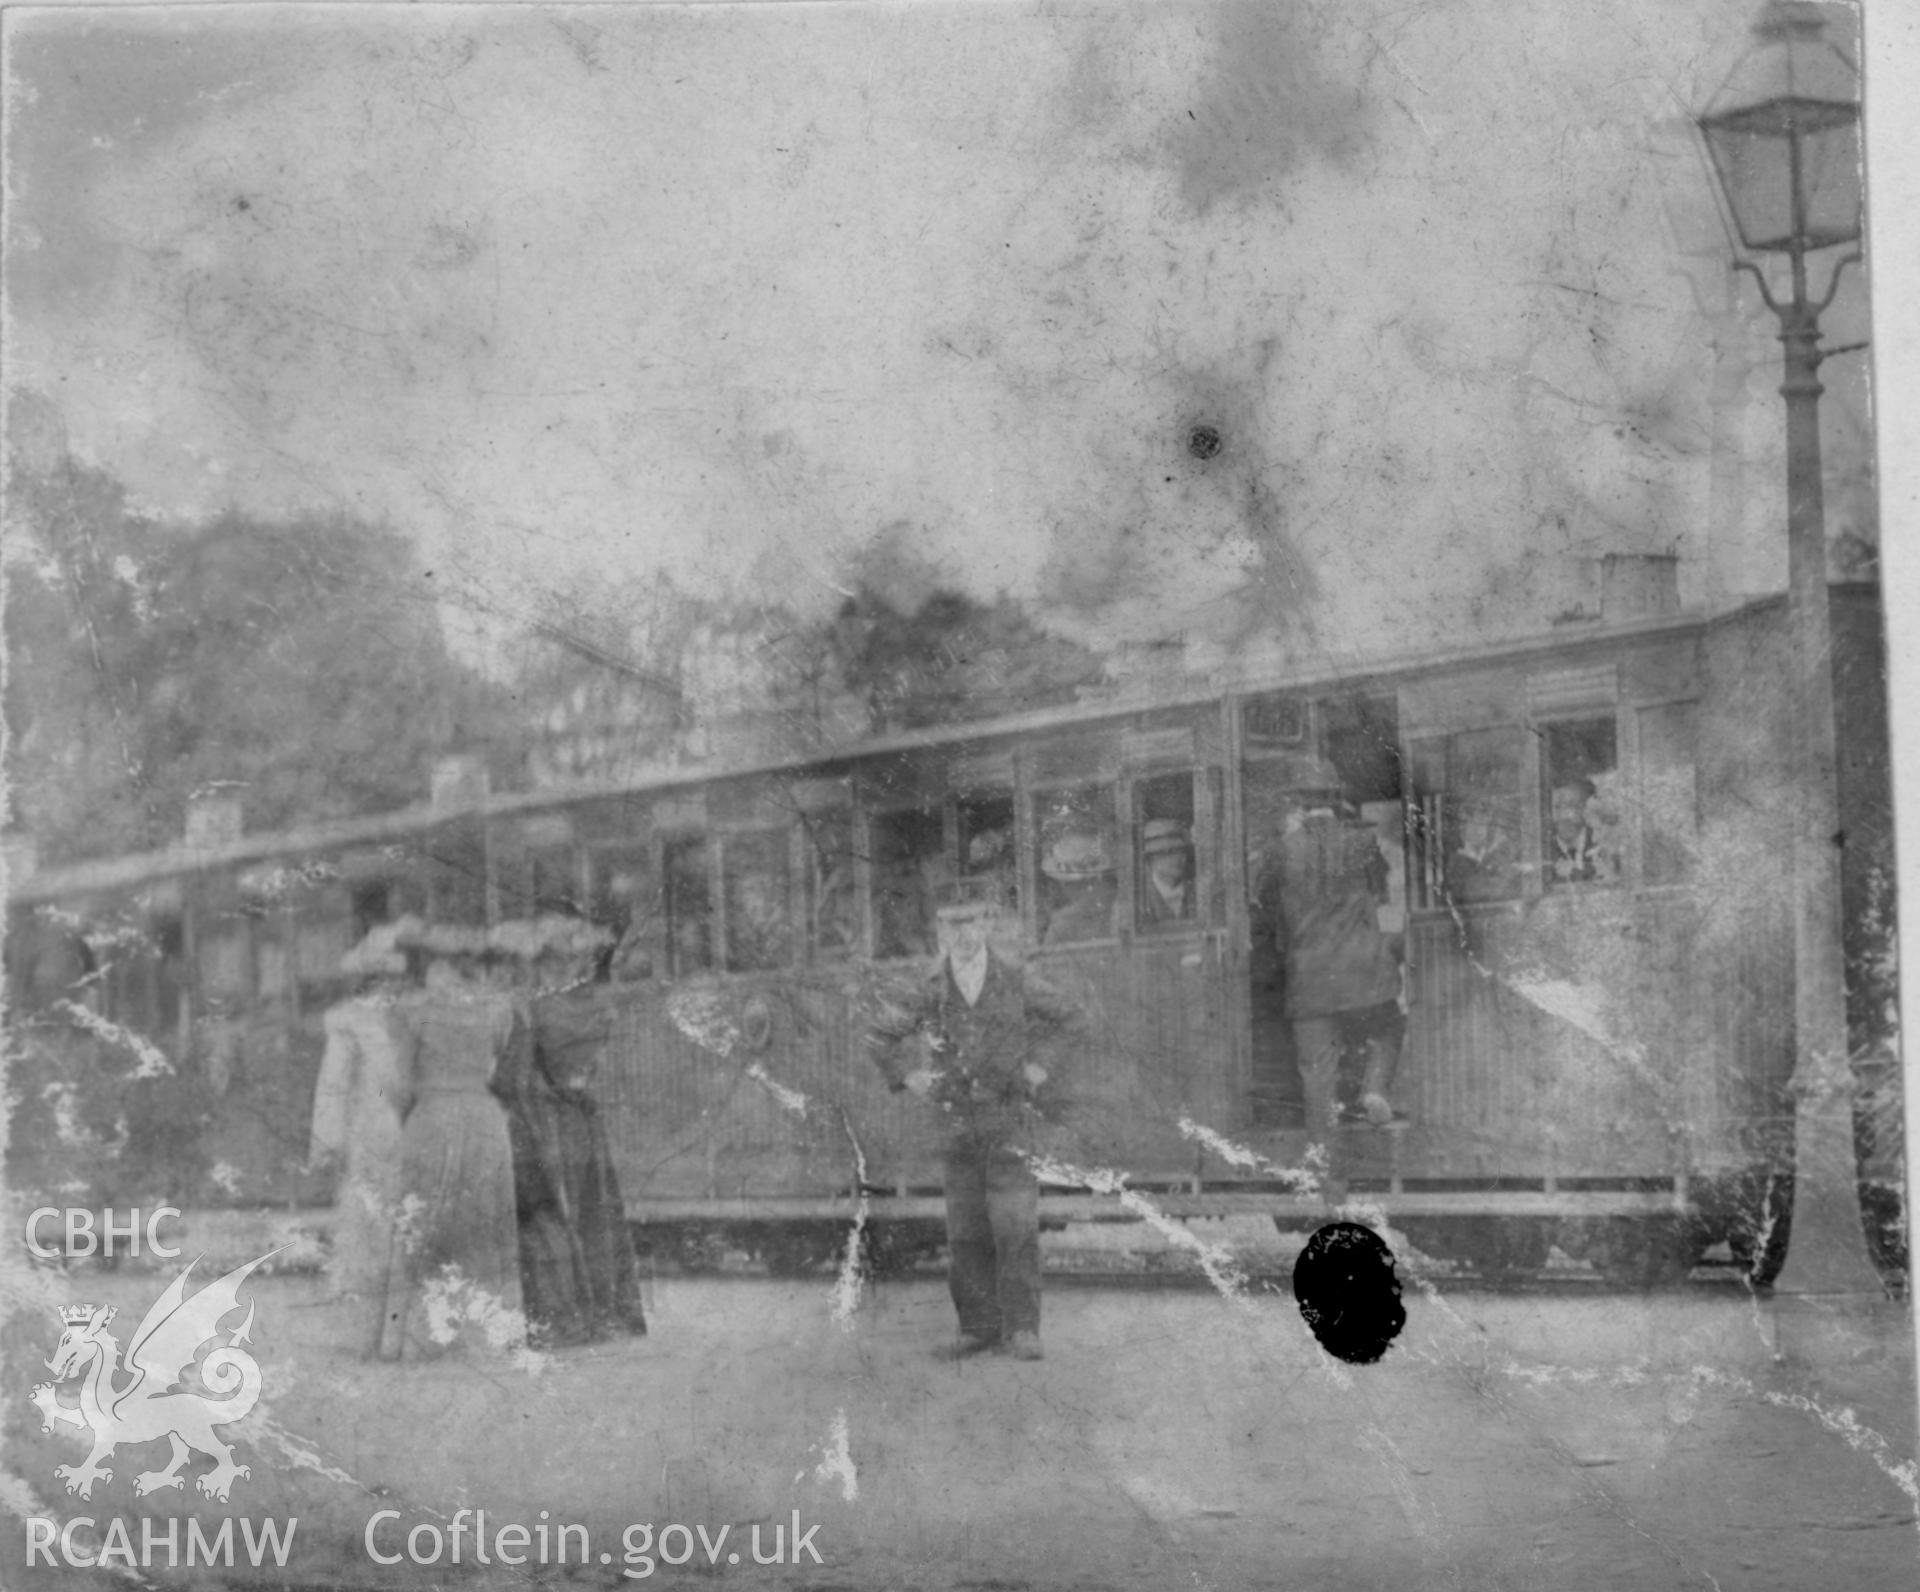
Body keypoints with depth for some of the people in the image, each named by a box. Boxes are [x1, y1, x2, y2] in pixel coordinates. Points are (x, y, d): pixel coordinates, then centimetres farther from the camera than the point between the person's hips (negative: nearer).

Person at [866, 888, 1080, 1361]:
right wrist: (906, 1077, 5)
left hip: (1012, 1114, -2)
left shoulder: (1015, 982, -1)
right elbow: (878, 1036, 15)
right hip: (961, 1122, 2)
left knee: (1015, 1224, -12)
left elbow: (1065, 1019, 15)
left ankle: (1020, 1328, -9)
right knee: (965, 1231, 3)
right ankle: (979, 1326, 12)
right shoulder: (931, 993, 2)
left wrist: (1040, 1064, 6)